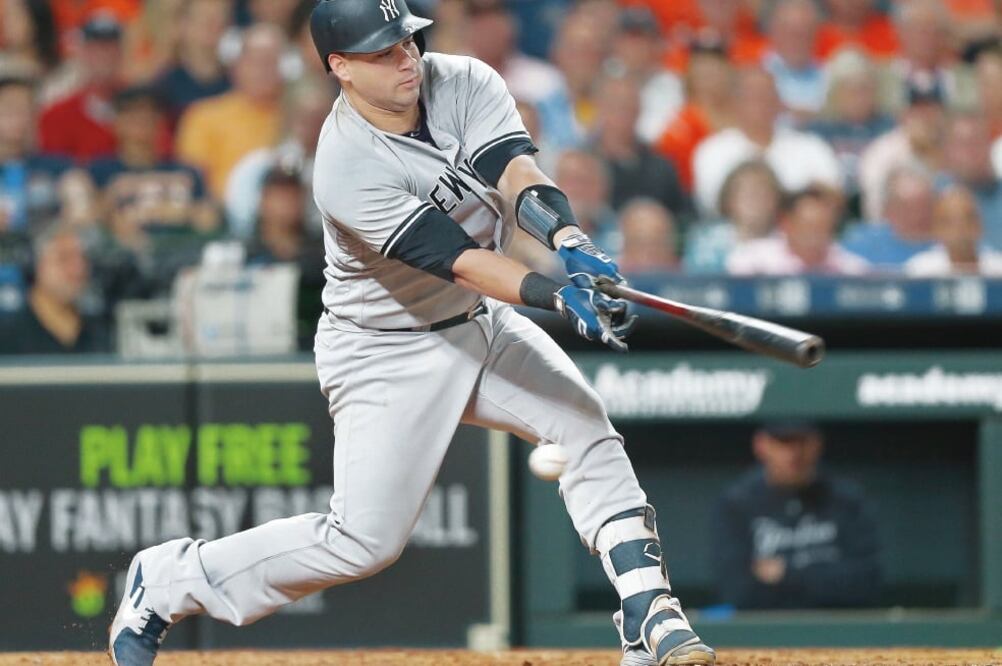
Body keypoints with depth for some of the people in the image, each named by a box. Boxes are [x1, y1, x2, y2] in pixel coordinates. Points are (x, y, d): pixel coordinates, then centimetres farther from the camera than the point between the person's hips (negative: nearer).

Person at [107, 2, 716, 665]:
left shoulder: (463, 83, -11)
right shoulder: (347, 168, -28)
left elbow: (518, 176, -25)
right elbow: (456, 259, -34)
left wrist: (570, 243, -45)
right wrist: (558, 295, -48)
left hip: (483, 322, 6)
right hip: (389, 354, -6)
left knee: (588, 427, -10)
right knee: (364, 541, -8)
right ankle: (169, 581, 8)